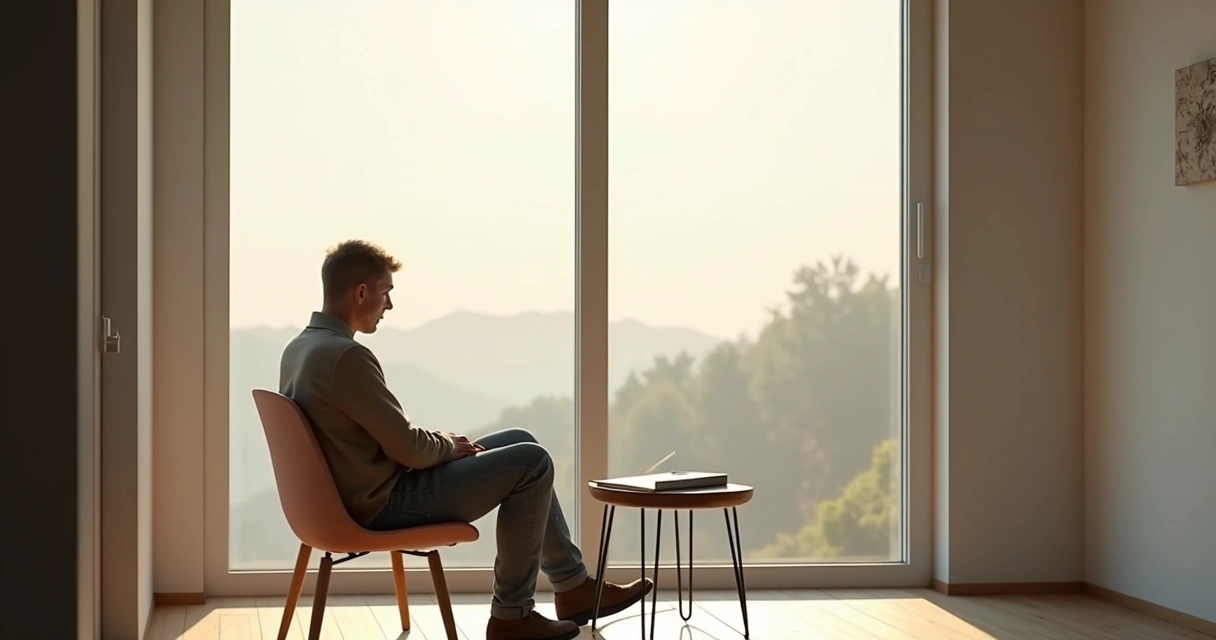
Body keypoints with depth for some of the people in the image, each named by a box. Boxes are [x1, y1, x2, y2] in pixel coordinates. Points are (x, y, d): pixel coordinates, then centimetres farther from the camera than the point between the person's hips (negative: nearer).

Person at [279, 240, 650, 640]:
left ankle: (573, 585, 21)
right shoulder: (346, 355, -25)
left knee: (520, 443, 16)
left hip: (361, 494, 10)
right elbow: (408, 449, -21)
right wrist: (448, 445, -1)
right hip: (384, 502, -10)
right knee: (531, 462, -7)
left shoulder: (299, 348, 7)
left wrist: (440, 441, 6)